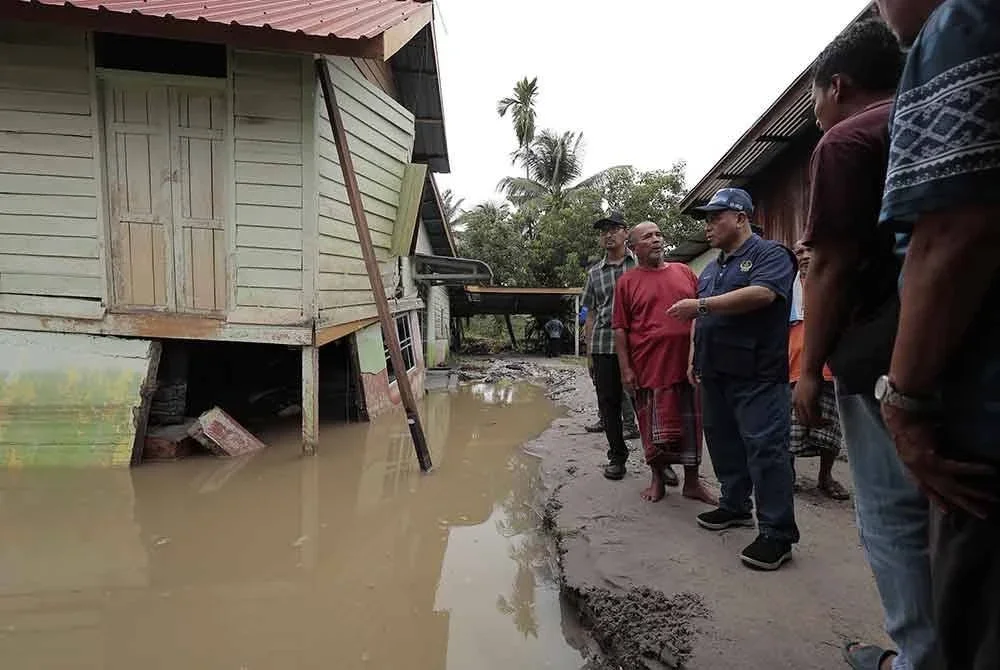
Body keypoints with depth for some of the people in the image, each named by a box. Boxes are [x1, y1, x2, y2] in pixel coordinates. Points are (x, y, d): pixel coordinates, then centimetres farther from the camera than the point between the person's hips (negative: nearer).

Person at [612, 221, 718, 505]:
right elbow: (620, 329, -2)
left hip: (689, 364, 3)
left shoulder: (685, 272, 10)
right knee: (655, 427, 6)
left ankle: (692, 482, 25)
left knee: (691, 425, 10)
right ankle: (658, 479, 26)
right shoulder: (627, 282, 1)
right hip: (649, 367, -3)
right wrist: (625, 368, -8)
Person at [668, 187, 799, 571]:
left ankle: (777, 533, 0)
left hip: (757, 374, -8)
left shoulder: (771, 255, -4)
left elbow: (761, 294, -23)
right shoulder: (710, 269, 21)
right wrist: (695, 359, 16)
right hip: (715, 372, 8)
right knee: (722, 442, 14)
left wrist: (701, 305, -19)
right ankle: (735, 506, 30)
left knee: (765, 447, -7)